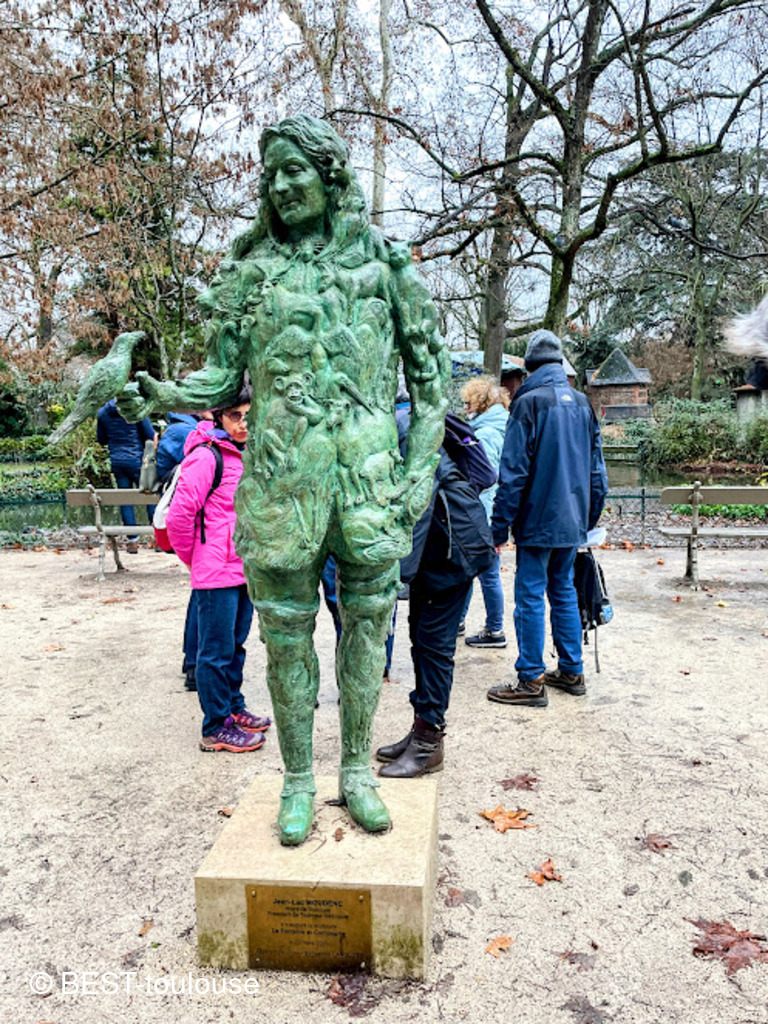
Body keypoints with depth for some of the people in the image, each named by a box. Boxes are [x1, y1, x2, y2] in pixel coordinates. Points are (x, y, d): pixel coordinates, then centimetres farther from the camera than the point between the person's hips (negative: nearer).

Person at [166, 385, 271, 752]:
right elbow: (178, 516, -16)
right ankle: (216, 728, 14)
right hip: (216, 575, -8)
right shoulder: (206, 456, -14)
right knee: (217, 651, 2)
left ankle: (234, 708, 34)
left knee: (235, 645, 19)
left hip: (244, 569, 8)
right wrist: (196, 558, -3)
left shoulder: (247, 455, 10)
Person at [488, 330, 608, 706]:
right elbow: (597, 469, 13)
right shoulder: (582, 404, 9)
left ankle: (531, 681, 4)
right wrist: (588, 518, 21)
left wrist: (499, 527, -9)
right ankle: (571, 671, 23)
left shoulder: (529, 403, -11)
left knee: (530, 597, 0)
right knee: (564, 591, 16)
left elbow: (513, 472, -14)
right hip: (572, 522, 7)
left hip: (538, 521, -7)